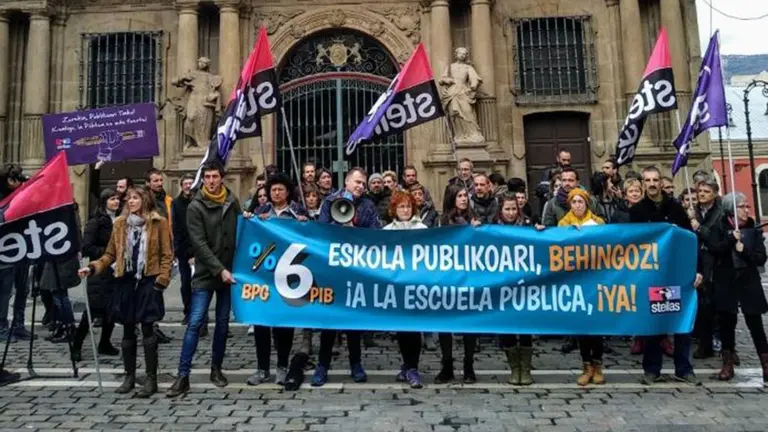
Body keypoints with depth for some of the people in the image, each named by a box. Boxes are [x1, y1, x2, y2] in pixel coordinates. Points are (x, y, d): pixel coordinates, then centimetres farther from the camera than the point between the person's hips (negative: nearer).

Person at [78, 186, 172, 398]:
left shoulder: (158, 223, -1)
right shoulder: (120, 223, 9)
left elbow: (167, 254, -1)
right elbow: (111, 254, 12)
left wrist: (162, 279, -10)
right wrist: (93, 267, -3)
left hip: (148, 281, -4)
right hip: (126, 282, 4)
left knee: (147, 329, -5)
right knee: (128, 330, 10)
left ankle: (151, 379, 4)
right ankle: (129, 376, 23)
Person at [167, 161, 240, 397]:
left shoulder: (233, 202, 6)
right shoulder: (195, 207, -7)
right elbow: (199, 244, -13)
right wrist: (219, 269, -19)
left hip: (229, 272, 4)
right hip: (205, 274, -4)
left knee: (223, 322, 11)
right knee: (195, 323, -5)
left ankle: (216, 368, 25)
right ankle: (183, 376, 3)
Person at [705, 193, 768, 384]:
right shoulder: (718, 227, 1)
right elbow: (713, 249, -14)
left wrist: (743, 250, -15)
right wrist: (731, 239, -23)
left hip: (749, 282, 1)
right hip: (725, 282, -1)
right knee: (726, 322, 6)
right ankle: (728, 364, 17)